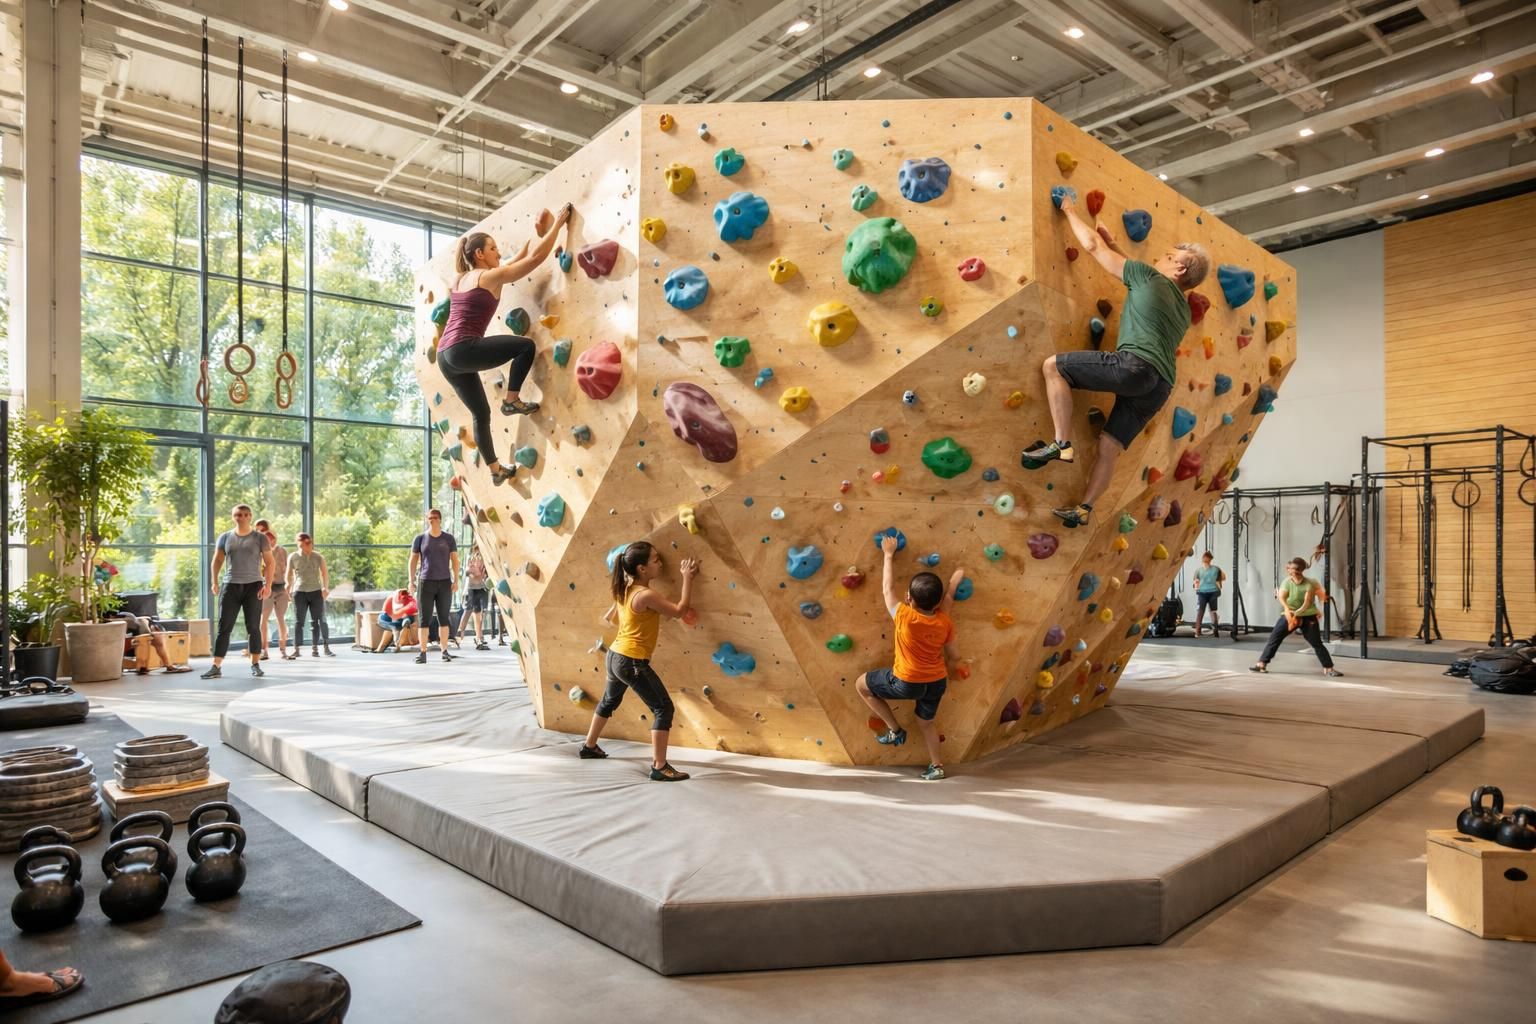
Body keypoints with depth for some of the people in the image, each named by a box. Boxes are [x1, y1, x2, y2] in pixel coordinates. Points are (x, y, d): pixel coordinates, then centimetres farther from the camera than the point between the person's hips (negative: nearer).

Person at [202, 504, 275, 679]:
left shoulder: (260, 538, 2)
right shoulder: (225, 537, 9)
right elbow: (217, 561, 13)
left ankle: (255, 665, 9)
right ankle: (216, 667, -3)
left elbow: (270, 563, 0)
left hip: (253, 586, -2)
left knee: (253, 627, 1)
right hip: (230, 586, 2)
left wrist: (268, 585, -10)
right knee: (224, 627, -2)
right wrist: (214, 582, 1)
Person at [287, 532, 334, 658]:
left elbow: (325, 573, 7)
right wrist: (289, 588, 8)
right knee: (298, 622, -1)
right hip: (299, 592, -1)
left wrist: (326, 588, -4)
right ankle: (296, 649, 2)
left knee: (319, 621, 0)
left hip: (316, 591, 1)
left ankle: (315, 648, 9)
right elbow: (289, 575, 15)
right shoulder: (293, 558, 4)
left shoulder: (318, 557, 4)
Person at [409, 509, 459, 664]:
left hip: (444, 582, 0)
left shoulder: (448, 538, 4)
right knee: (425, 619, -1)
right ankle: (422, 653, 1)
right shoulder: (420, 538, 4)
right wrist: (411, 580, -2)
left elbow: (455, 560, 4)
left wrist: (456, 580, -3)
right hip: (425, 582, 0)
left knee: (444, 618, 3)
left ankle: (444, 651, 7)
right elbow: (413, 560, 6)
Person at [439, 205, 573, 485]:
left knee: (481, 413, 17)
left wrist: (534, 235, 30)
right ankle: (511, 400, 3)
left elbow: (516, 261, 29)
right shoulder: (490, 276, -2)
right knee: (526, 345, -3)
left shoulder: (460, 279, 22)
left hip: (446, 356, 9)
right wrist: (557, 224, 5)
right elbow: (536, 257, -3)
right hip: (463, 350, -9)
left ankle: (495, 469, 22)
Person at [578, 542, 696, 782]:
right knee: (664, 708, -4)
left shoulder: (624, 589, 4)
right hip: (632, 662, -10)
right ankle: (660, 767, -3)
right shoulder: (646, 595, -23)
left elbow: (610, 619, 16)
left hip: (615, 656, 10)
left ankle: (589, 747, 49)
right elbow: (680, 611, -16)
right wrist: (687, 577, -12)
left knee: (609, 701, 32)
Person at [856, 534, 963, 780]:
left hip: (906, 683, -5)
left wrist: (889, 555, -2)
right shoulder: (945, 622, -15)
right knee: (925, 721, 30)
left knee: (862, 684, 17)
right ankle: (937, 766, 39)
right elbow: (951, 654, 0)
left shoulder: (904, 616, -26)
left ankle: (894, 731, 20)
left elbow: (887, 589, -12)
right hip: (937, 682, 5)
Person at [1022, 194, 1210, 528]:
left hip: (1135, 365, -9)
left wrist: (1070, 211, 24)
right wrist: (1115, 246, 43)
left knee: (1053, 365, -4)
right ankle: (1084, 509, 12)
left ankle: (1061, 444, -10)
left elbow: (1092, 245, 12)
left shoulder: (1149, 277, 9)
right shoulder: (1183, 309, 30)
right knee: (1110, 446, 12)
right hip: (1160, 386, 9)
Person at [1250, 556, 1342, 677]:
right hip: (1289, 615, 2)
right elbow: (1282, 598, -20)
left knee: (1317, 643, -1)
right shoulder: (1287, 581, -7)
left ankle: (1329, 668, 10)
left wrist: (1296, 613, -30)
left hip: (1307, 616, -2)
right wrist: (1287, 609, -38)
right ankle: (1262, 664, -1)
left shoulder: (1309, 583, -13)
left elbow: (1307, 603, -18)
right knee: (1274, 637, -4)